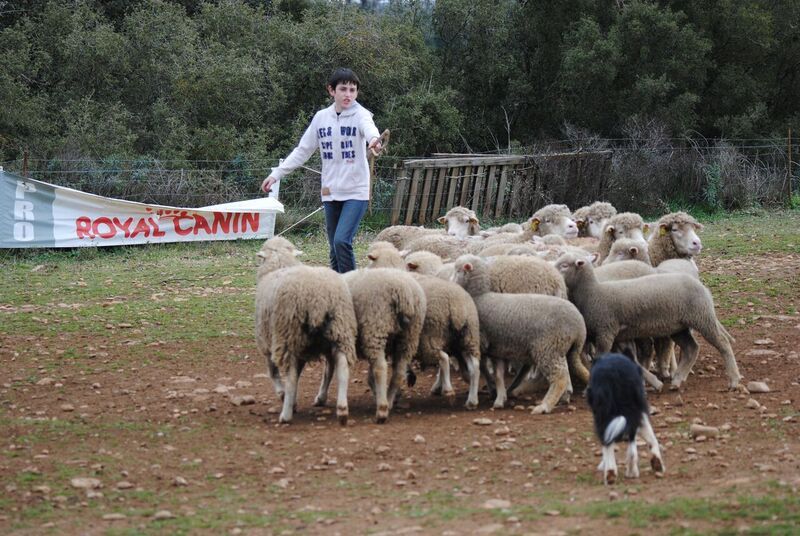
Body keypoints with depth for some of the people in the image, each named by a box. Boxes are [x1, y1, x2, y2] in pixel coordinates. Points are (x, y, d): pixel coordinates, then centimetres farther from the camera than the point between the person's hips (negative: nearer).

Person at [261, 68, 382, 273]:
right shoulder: (321, 117, 7)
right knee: (335, 248, 7)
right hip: (330, 193, 5)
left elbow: (369, 127, -32)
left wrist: (374, 138, -56)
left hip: (356, 192, -5)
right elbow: (302, 151, 13)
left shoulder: (360, 115, -7)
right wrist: (276, 174, 7)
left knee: (342, 241, -19)